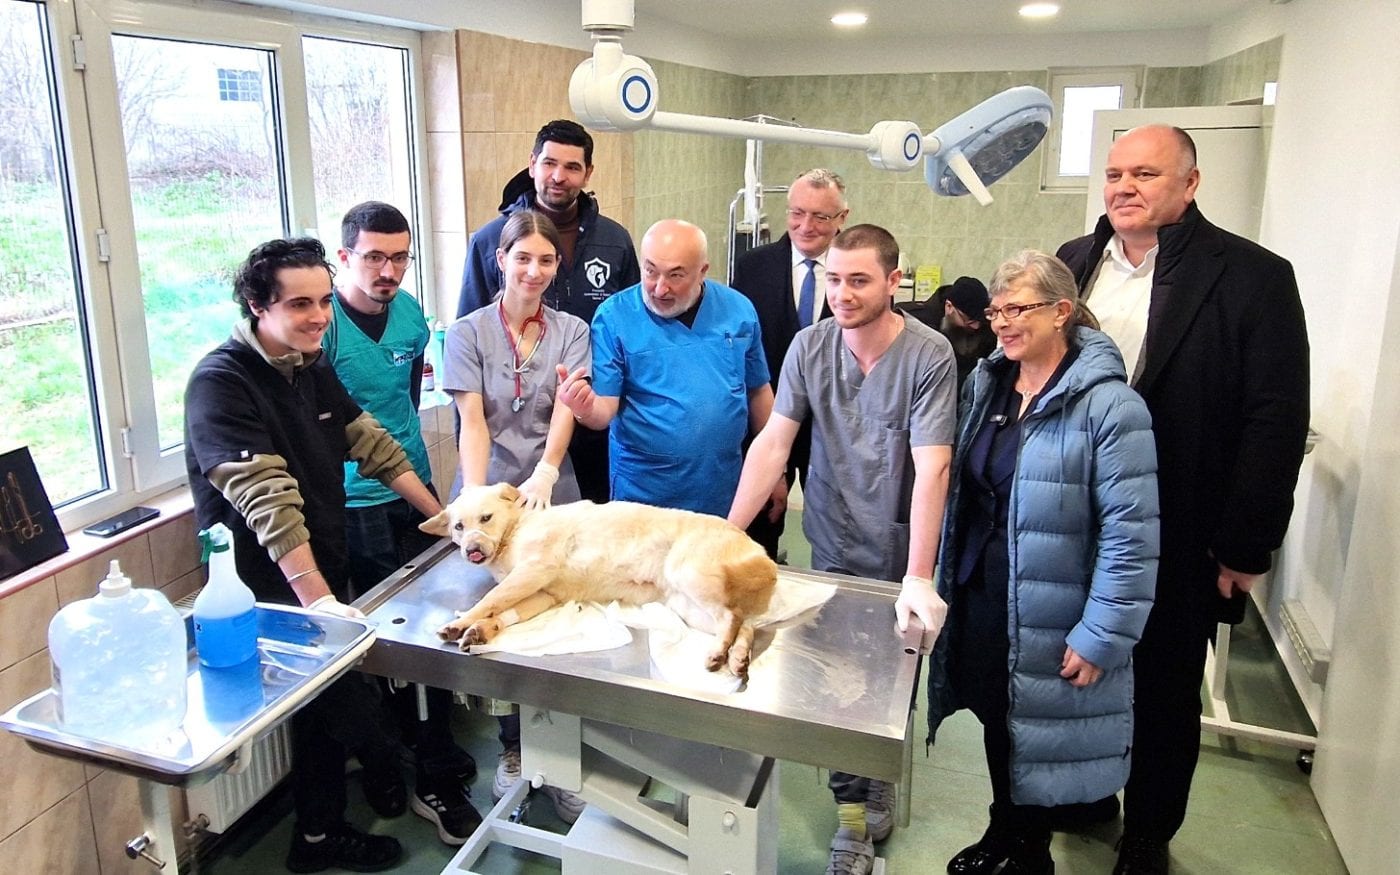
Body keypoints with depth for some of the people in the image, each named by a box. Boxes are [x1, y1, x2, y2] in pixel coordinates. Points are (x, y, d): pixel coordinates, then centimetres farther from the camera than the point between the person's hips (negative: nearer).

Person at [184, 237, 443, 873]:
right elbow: (267, 501, -29)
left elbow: (370, 443, 12)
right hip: (273, 586, -8)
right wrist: (316, 598, -34)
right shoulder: (221, 384, -20)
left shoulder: (311, 368, 5)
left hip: (326, 567, 8)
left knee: (326, 699, 16)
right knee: (343, 702, 0)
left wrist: (444, 517, 11)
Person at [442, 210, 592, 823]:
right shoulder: (468, 333, 1)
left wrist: (545, 472, -29)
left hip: (552, 496, 1)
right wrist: (474, 497, -24)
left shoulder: (571, 331, 5)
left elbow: (566, 411, -10)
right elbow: (473, 423, -9)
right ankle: (513, 749, 28)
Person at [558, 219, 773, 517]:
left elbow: (758, 392, 8)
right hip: (643, 496, -2)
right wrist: (586, 408, -33)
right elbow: (606, 409, -10)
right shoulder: (614, 317, -11)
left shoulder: (739, 310, -2)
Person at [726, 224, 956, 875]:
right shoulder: (810, 345, -7)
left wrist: (918, 577, -27)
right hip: (832, 550, 2)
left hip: (898, 558, -2)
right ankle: (855, 809, 25)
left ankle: (875, 791, 40)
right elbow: (772, 442, -10)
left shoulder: (929, 355, -17)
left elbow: (932, 467, -22)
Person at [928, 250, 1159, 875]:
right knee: (995, 719, 20)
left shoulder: (1108, 406, -18)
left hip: (1047, 614, -6)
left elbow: (1132, 536, -19)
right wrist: (947, 583, 12)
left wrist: (1101, 636, -18)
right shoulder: (987, 383, 3)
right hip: (979, 595, 6)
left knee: (1034, 730, 12)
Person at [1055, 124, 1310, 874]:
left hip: (1175, 542, -4)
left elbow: (1276, 422, -12)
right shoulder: (1071, 264, 4)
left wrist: (1244, 548, -13)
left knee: (1163, 694, 14)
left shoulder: (1252, 277, -10)